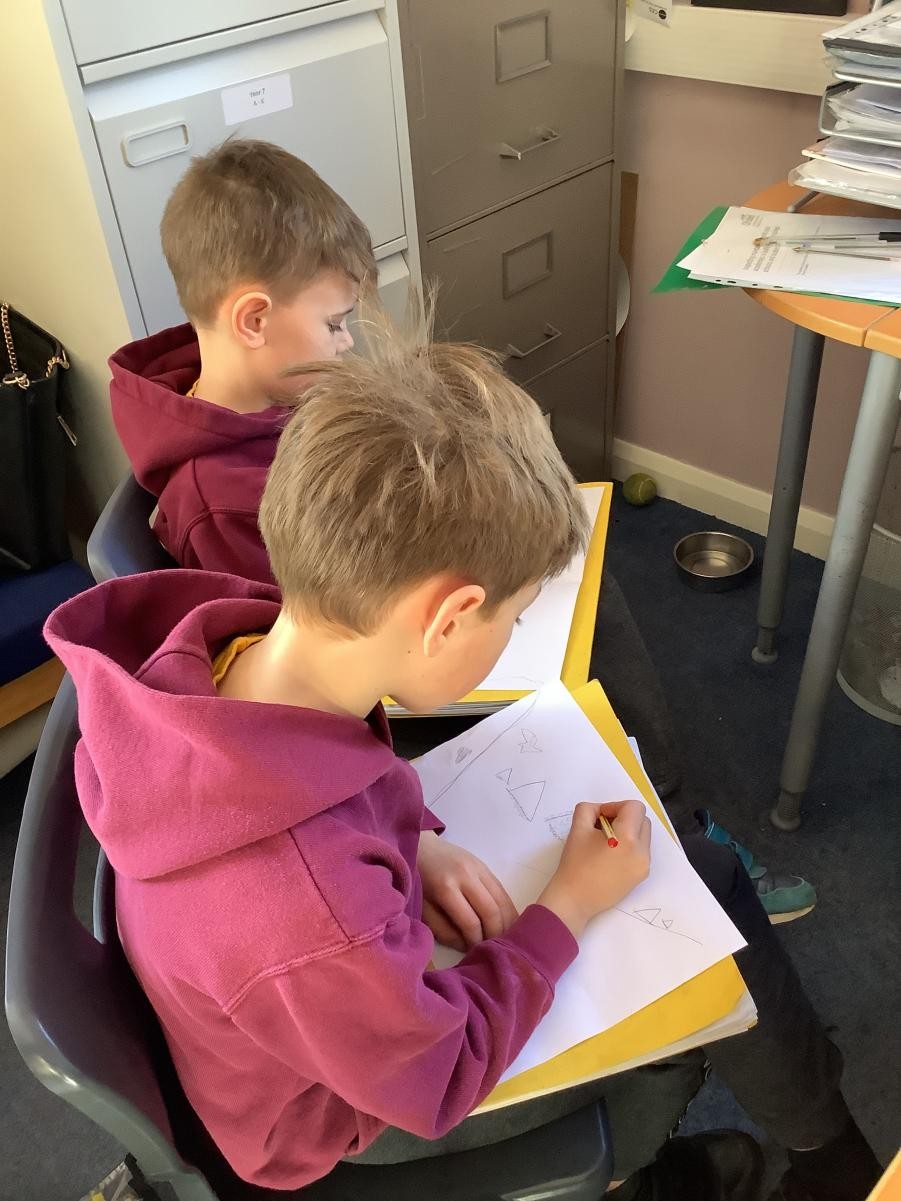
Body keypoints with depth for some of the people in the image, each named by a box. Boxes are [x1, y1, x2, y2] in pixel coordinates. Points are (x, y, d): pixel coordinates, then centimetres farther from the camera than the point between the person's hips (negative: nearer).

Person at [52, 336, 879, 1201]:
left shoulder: (226, 639, -25)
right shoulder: (314, 913, -47)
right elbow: (436, 1080, -25)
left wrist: (411, 844, -15)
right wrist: (570, 907, -18)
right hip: (351, 1097, -6)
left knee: (709, 871, 11)